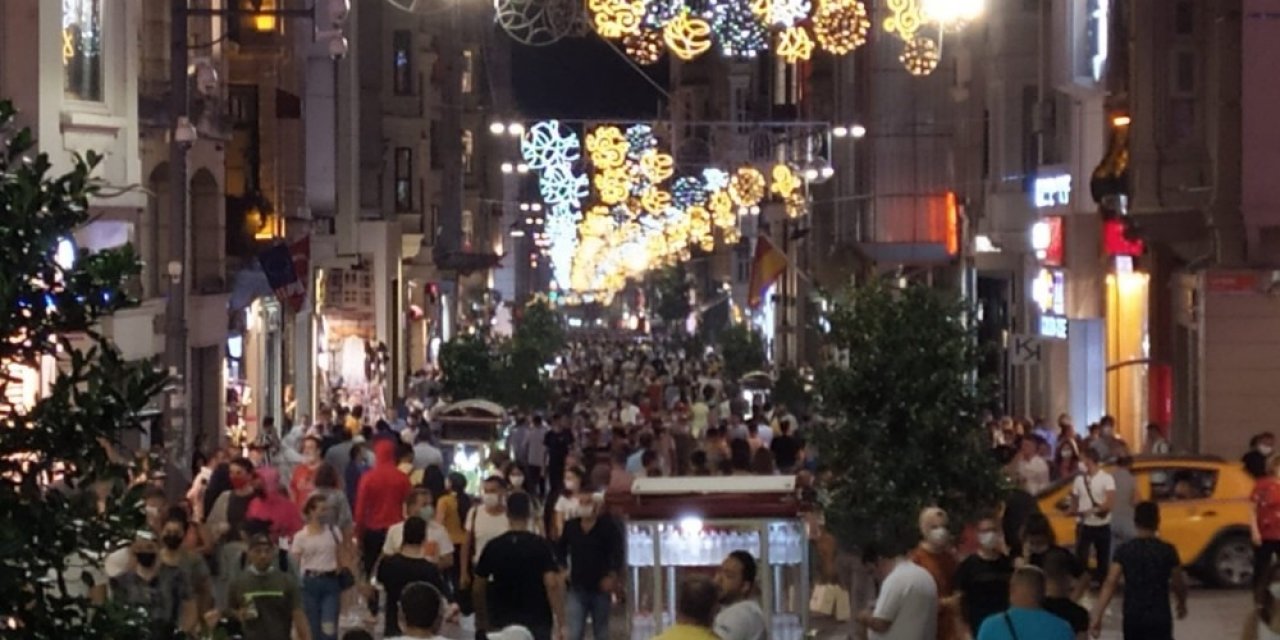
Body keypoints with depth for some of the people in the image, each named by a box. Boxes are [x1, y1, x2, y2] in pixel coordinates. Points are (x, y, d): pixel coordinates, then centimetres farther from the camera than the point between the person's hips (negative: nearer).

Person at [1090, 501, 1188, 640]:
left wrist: (1097, 616, -12)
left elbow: (1110, 584, -10)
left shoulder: (1124, 551, -3)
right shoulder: (1167, 551, -6)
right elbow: (1178, 584, 4)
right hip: (1159, 617, -3)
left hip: (1132, 616, 3)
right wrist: (1182, 604, 25)